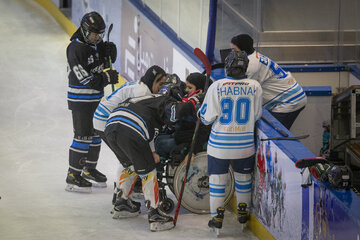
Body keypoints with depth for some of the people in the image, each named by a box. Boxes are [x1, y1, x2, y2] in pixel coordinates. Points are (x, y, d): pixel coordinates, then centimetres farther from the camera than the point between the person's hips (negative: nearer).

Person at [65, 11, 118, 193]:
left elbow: (107, 62, 19)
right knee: (83, 136, -11)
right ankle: (73, 176, -6)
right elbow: (84, 79, -24)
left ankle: (89, 169, 31)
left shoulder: (96, 45, 4)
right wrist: (106, 78, -27)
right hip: (80, 100, -9)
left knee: (96, 134, 16)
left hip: (96, 98, 9)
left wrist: (110, 52, -3)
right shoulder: (75, 49, -21)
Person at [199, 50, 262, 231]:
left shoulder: (216, 87, -14)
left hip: (219, 143, -2)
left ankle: (217, 216, 10)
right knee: (243, 176, 20)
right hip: (245, 144, 2)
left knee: (217, 177, 9)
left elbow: (206, 117, -10)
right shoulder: (255, 87, -8)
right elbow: (256, 115, 2)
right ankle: (243, 212, 30)